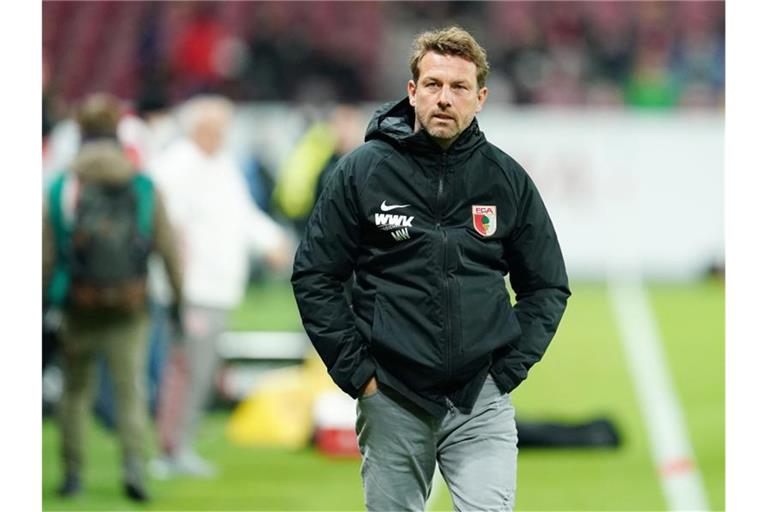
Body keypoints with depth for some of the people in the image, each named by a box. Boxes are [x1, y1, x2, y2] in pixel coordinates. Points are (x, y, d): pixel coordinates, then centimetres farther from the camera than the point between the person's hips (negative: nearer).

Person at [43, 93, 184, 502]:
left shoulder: (60, 190, -4)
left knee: (76, 389, 16)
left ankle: (72, 473, 19)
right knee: (131, 390, 0)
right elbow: (168, 249, -2)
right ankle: (134, 462, -21)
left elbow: (46, 257, -6)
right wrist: (179, 298, 7)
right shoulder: (144, 189, -2)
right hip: (128, 313, 0)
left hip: (79, 310, 0)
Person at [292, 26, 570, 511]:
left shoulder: (508, 179, 4)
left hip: (481, 399, 0)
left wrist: (510, 367, 2)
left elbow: (548, 285, 12)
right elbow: (314, 277, 2)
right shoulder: (362, 171, -1)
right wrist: (356, 370, -4)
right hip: (392, 399, 0)